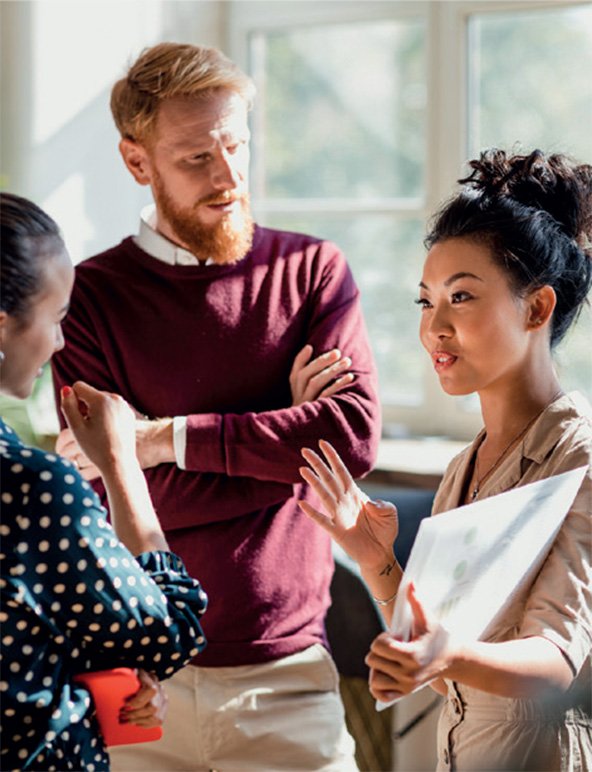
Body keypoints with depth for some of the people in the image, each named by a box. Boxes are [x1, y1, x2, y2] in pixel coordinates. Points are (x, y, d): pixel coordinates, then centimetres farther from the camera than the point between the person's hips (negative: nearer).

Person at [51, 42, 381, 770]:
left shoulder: (314, 270, 3)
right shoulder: (90, 295, -2)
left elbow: (356, 435, -12)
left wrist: (169, 437, -15)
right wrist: (286, 433, -10)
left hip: (286, 666, 1)